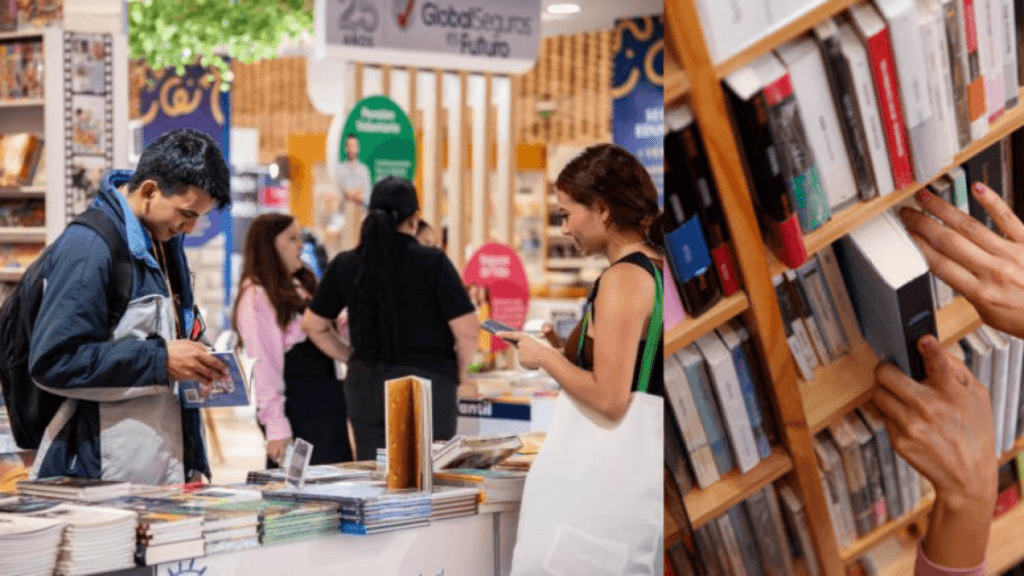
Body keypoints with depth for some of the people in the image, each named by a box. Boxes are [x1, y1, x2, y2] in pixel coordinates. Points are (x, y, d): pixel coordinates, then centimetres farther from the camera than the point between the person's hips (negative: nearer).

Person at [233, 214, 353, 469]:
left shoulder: (300, 287, 17)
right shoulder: (256, 297, -10)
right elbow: (263, 365, -16)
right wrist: (276, 427, -20)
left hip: (327, 401, 9)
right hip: (294, 407, -9)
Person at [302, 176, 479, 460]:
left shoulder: (344, 265, 4)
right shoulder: (432, 262, -9)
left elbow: (313, 324, 13)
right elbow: (467, 330, -12)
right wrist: (458, 373, 5)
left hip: (365, 385, 4)